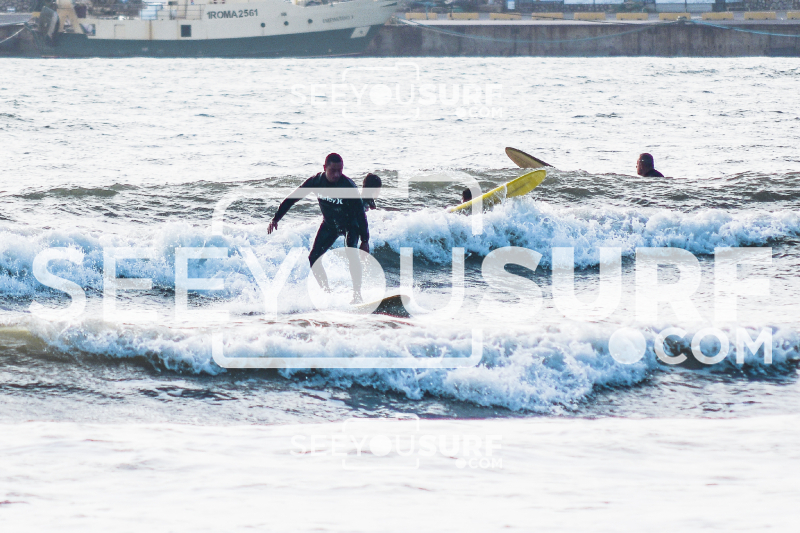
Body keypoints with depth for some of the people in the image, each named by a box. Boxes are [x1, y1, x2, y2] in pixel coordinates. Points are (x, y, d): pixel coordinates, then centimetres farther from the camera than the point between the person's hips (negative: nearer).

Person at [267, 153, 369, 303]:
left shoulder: (348, 187, -30)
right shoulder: (316, 181, -19)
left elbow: (360, 213, -25)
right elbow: (292, 198, -9)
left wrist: (365, 240, -26)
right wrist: (276, 219, -10)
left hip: (350, 224, -5)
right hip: (329, 224, 5)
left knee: (351, 253, -30)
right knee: (313, 259, -3)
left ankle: (357, 294, -28)